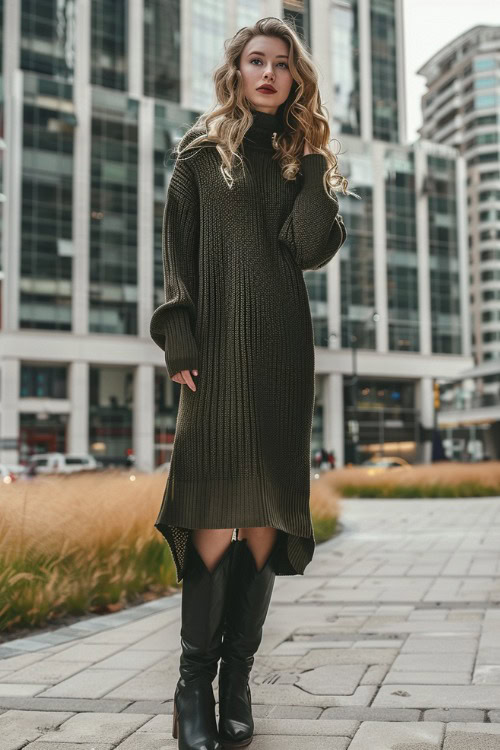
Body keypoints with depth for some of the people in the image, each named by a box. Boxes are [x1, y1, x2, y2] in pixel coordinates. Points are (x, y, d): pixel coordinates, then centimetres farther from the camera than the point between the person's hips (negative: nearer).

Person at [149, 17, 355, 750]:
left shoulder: (305, 157, 18)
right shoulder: (201, 152, 11)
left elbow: (311, 250, 2)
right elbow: (177, 252, 3)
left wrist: (313, 159, 3)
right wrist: (178, 339, -9)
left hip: (283, 352, 3)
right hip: (218, 347, -2)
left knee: (267, 513, -1)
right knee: (216, 511, -11)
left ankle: (237, 682, 8)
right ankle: (194, 684, -2)